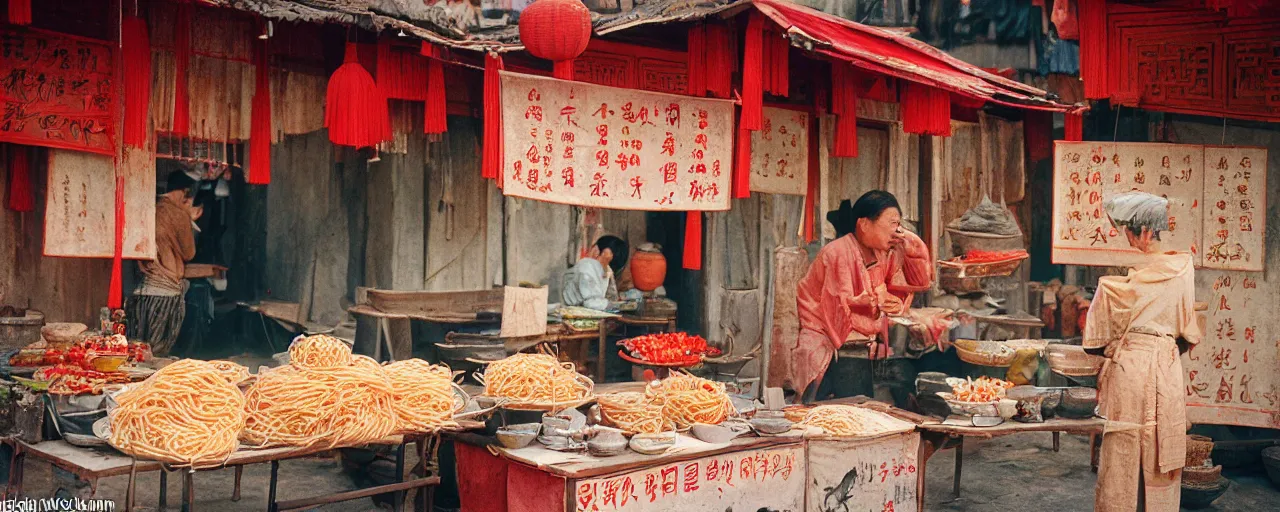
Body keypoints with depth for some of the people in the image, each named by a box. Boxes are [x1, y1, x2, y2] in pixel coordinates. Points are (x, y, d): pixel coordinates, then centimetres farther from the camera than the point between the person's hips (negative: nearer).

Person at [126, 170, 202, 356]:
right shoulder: (179, 215, -10)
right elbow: (188, 253, -1)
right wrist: (188, 221, 7)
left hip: (142, 291, 7)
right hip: (167, 292, -7)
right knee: (158, 354, -1)